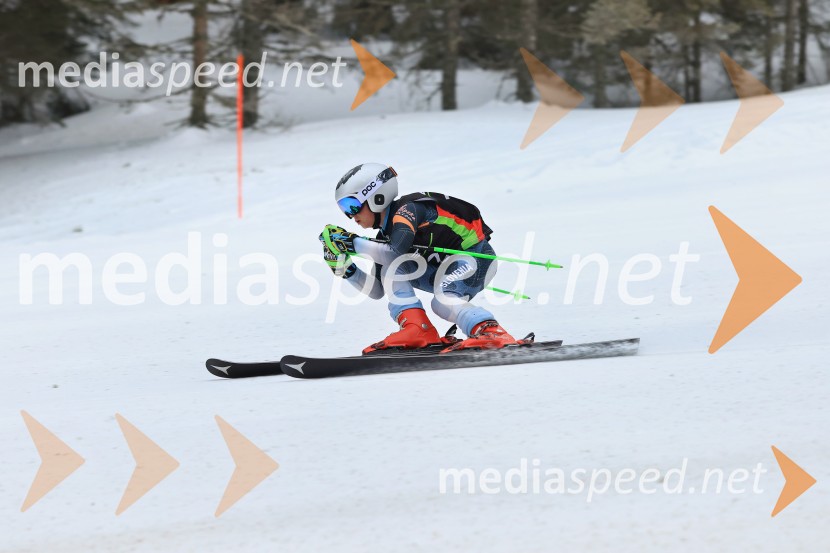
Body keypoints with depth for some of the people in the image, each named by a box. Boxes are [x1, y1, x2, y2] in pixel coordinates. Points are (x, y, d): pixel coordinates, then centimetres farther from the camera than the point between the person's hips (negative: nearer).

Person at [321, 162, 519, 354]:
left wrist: (353, 243, -28)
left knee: (442, 303, -32)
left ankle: (493, 333, -40)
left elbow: (397, 252, -37)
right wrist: (346, 270, -8)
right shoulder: (385, 234, 6)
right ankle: (415, 328, -21)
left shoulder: (407, 209, -19)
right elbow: (377, 291, 6)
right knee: (390, 268, -8)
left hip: (477, 256, -9)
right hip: (444, 268, 9)